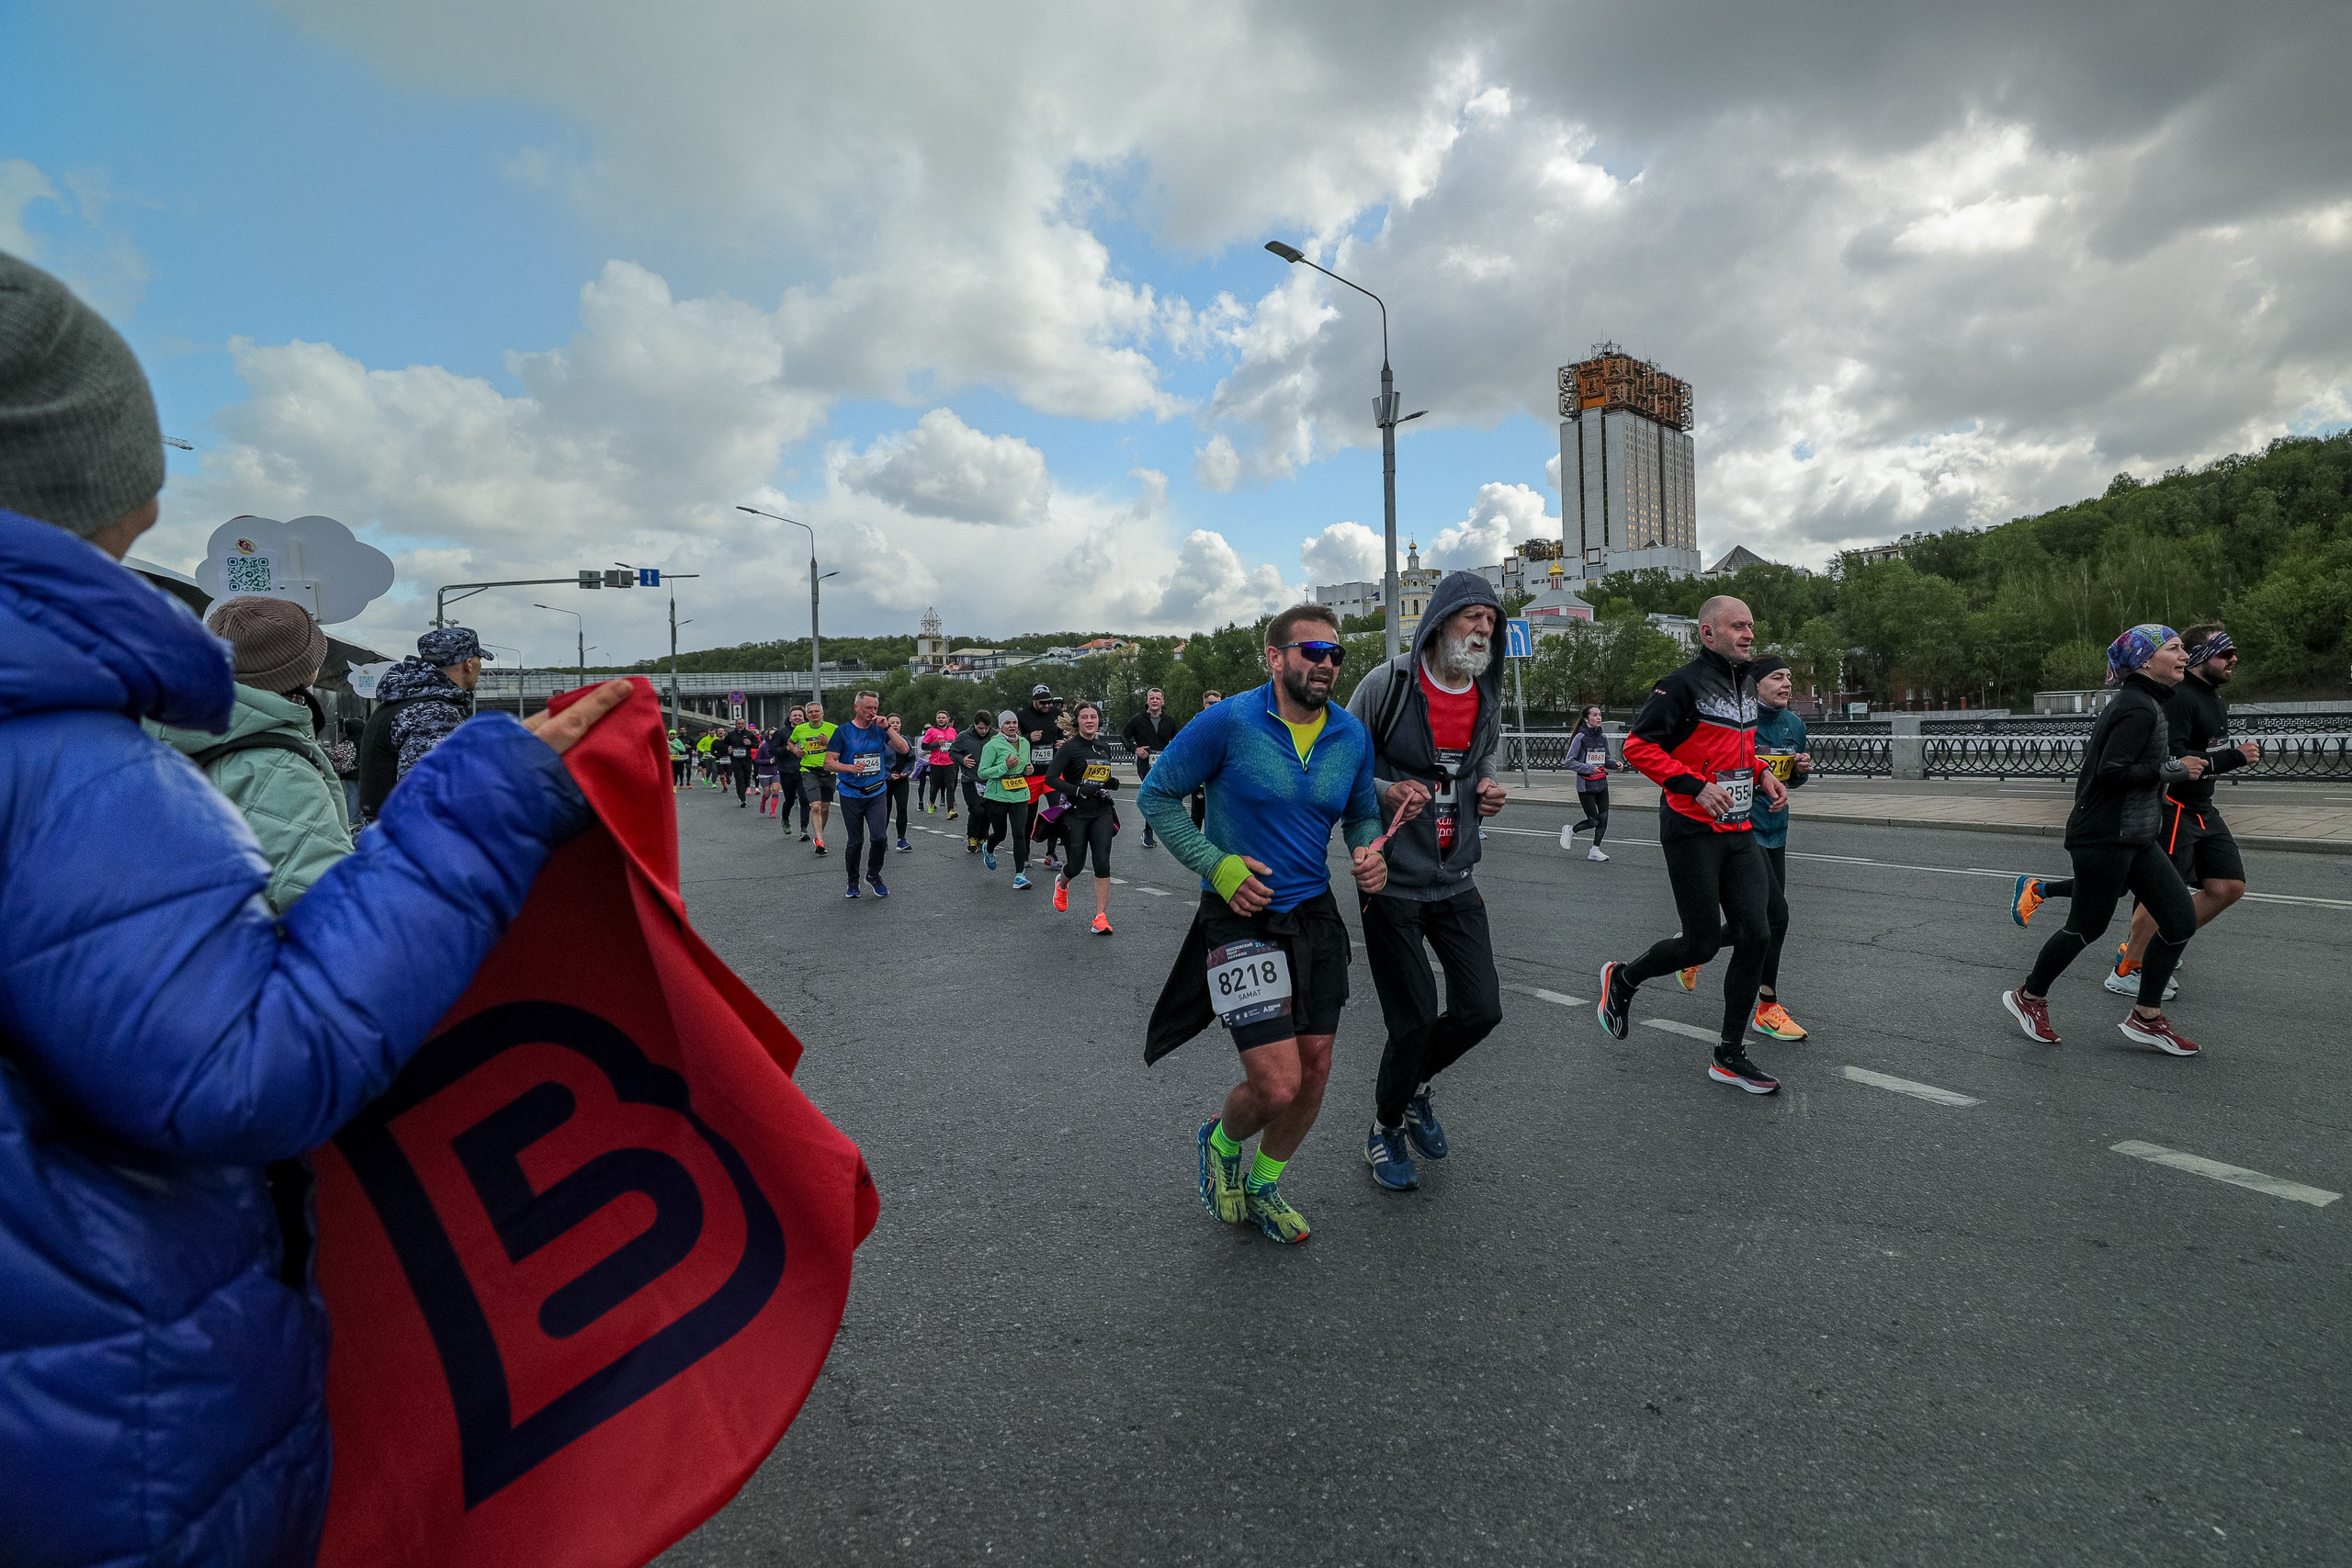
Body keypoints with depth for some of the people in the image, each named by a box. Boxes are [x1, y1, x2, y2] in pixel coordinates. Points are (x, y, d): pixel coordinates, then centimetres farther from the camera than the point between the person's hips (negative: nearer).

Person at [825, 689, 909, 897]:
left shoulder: (879, 730, 4)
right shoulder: (843, 731, -4)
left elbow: (904, 749, -5)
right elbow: (828, 763, -6)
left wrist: (888, 727, -13)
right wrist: (850, 767, -23)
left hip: (877, 793, 2)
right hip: (851, 795, -2)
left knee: (880, 837, -11)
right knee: (855, 841, 5)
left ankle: (873, 876, 13)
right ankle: (852, 882, 24)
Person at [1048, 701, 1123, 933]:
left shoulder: (1104, 746, 9)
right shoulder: (1069, 747, -8)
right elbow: (1051, 778, -14)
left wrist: (1111, 783, 3)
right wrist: (1078, 789, -25)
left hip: (1102, 812, 4)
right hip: (1076, 813, -3)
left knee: (1102, 863, -8)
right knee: (1076, 865, 3)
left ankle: (1101, 917, -4)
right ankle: (1062, 883, 41)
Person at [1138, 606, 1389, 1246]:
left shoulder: (1352, 735, 1)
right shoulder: (1229, 722, -15)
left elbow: (1362, 814, 16)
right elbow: (1156, 795, -7)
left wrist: (1368, 852, -7)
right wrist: (1217, 865, -16)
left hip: (1315, 916, 6)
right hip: (1242, 919, -5)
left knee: (1314, 1072, 11)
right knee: (1276, 1087, -10)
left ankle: (1263, 1188, 38)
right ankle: (1220, 1140, 27)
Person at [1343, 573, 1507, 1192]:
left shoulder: (1489, 695, 5)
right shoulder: (1387, 684, -12)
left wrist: (1487, 787, 1)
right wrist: (1385, 792, -23)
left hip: (1456, 881, 6)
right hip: (1391, 881, -5)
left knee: (1481, 1009, 4)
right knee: (1414, 1021, 0)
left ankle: (1410, 1084, 36)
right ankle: (1386, 1127, 29)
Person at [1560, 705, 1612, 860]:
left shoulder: (1603, 737, 7)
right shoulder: (1581, 737, -11)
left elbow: (1605, 760, 17)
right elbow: (1570, 762, -12)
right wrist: (1589, 768, -23)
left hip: (1602, 784, 6)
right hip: (1585, 786, -6)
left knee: (1604, 818, 2)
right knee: (1593, 821, -3)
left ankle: (1595, 851, 14)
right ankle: (1570, 831, 25)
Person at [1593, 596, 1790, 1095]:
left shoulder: (1746, 685, 15)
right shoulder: (1684, 684, -13)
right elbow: (1637, 745, -17)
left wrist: (1760, 776, 10)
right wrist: (1697, 786, -23)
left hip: (1739, 832, 8)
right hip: (1693, 832, -8)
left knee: (1756, 933, 1)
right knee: (1702, 944, -4)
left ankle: (1730, 1057, 13)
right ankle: (1621, 980, 25)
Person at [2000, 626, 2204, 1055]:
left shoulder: (2147, 704, 14)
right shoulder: (2139, 709, -18)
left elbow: (2094, 752, 20)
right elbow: (2112, 771, -25)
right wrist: (2174, 770, -17)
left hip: (2136, 837, 10)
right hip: (2105, 837, -10)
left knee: (2182, 920, 6)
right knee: (2087, 926, 2)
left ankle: (2146, 1016, 16)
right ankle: (2028, 998, 21)